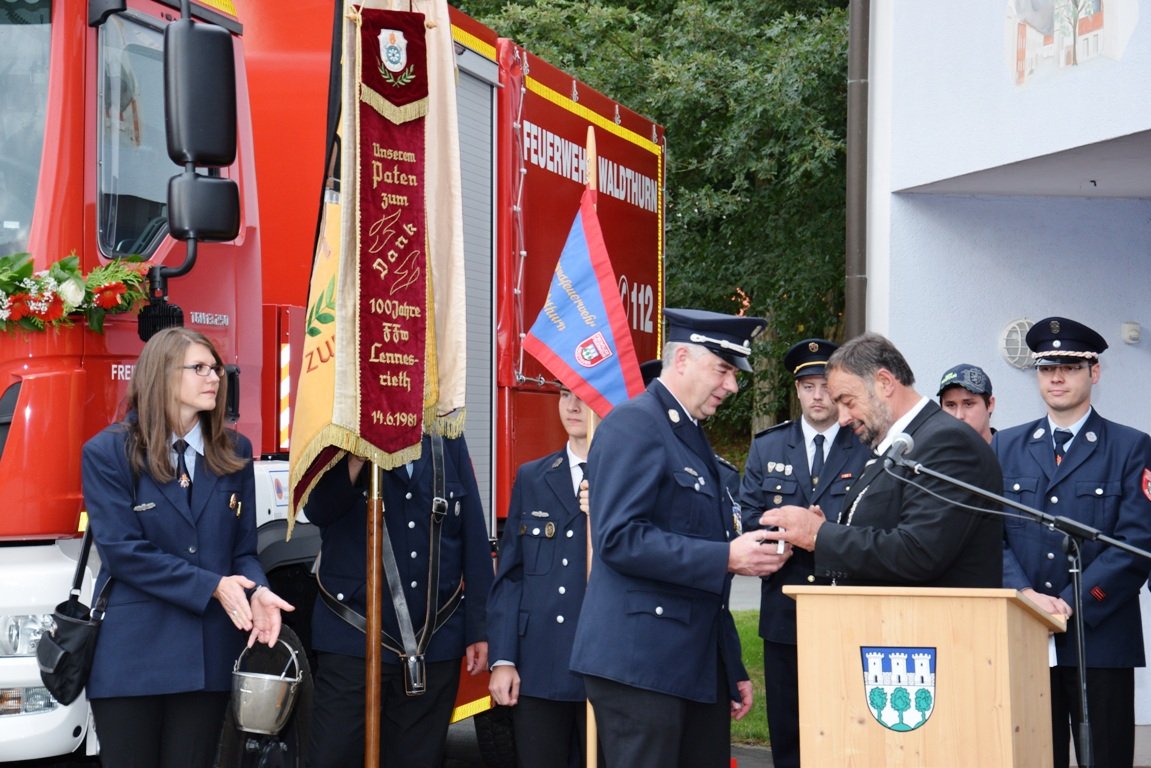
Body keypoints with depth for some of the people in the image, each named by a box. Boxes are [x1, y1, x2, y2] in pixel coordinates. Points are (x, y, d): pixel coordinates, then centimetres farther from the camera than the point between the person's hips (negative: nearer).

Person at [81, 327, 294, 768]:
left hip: (208, 653, 4)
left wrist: (256, 591, -16)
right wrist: (211, 586, -19)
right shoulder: (107, 453, -4)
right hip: (131, 653, -3)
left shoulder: (234, 452, 9)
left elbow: (244, 547, 8)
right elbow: (123, 550, -12)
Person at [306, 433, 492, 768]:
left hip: (436, 640, 3)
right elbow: (318, 509, -14)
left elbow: (474, 537, 8)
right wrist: (358, 457, -30)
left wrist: (479, 629, 4)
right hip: (353, 639, -3)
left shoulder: (447, 439, 8)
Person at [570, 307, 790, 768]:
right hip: (640, 662, -9)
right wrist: (726, 557, -21)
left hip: (700, 662, 9)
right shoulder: (633, 424, -9)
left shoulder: (691, 436, 20)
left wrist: (733, 670, 22)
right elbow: (620, 539, -21)